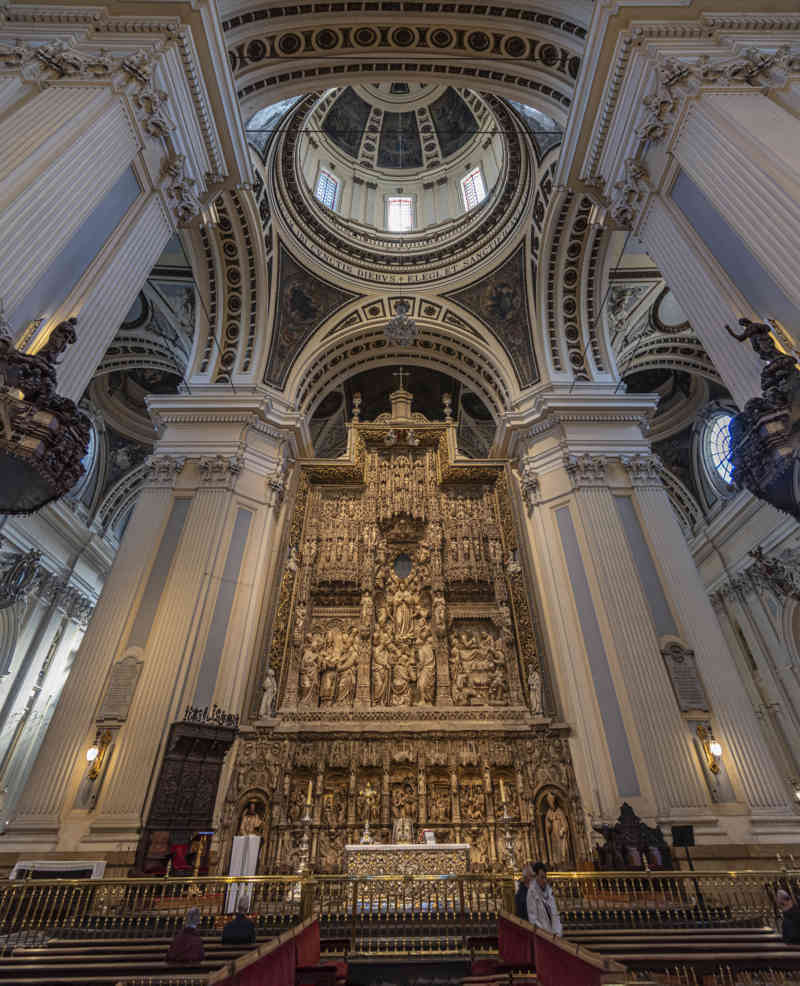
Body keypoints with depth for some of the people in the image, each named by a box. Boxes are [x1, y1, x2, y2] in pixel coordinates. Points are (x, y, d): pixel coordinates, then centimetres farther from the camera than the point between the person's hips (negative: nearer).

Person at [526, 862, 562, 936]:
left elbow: (555, 914, 8)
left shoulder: (549, 890, 3)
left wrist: (557, 932, -2)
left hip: (553, 935, 5)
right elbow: (533, 919, -14)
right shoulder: (532, 892, -16)